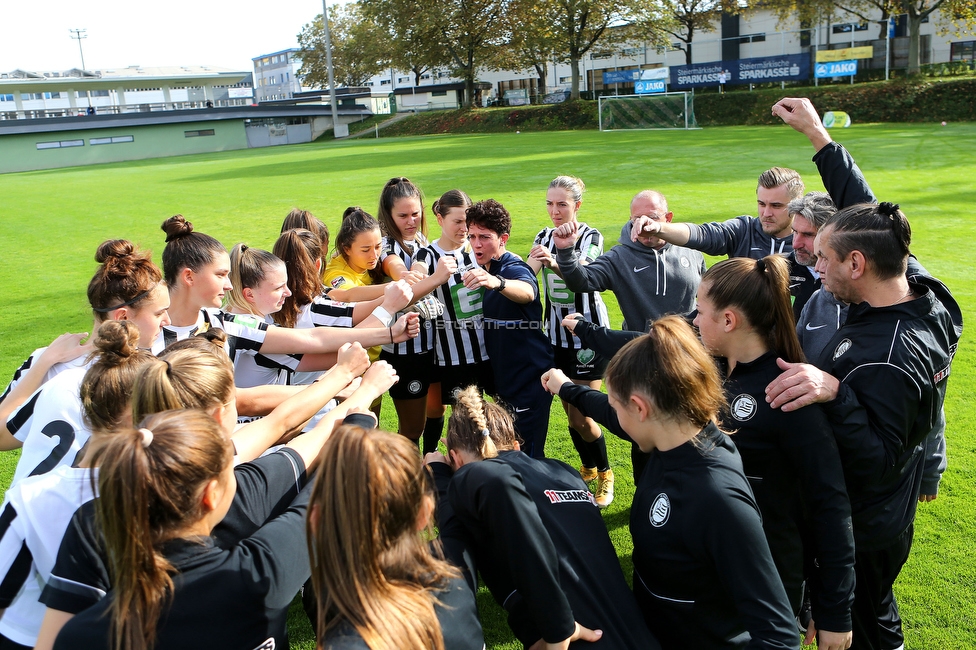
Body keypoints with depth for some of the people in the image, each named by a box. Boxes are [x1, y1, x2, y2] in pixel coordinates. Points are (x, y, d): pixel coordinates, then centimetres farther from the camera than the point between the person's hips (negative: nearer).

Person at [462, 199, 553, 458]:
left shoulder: (515, 269, -20)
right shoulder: (483, 271, 6)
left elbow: (527, 291, -44)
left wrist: (496, 282, -65)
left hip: (530, 378, -9)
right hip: (504, 377, 9)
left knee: (528, 456, -2)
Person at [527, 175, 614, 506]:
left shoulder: (591, 237, -9)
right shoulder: (544, 237, 5)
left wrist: (555, 262, -46)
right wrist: (533, 262, -27)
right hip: (557, 334, 5)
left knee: (581, 416, -4)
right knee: (570, 411, 12)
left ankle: (604, 473, 19)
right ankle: (587, 468, 34)